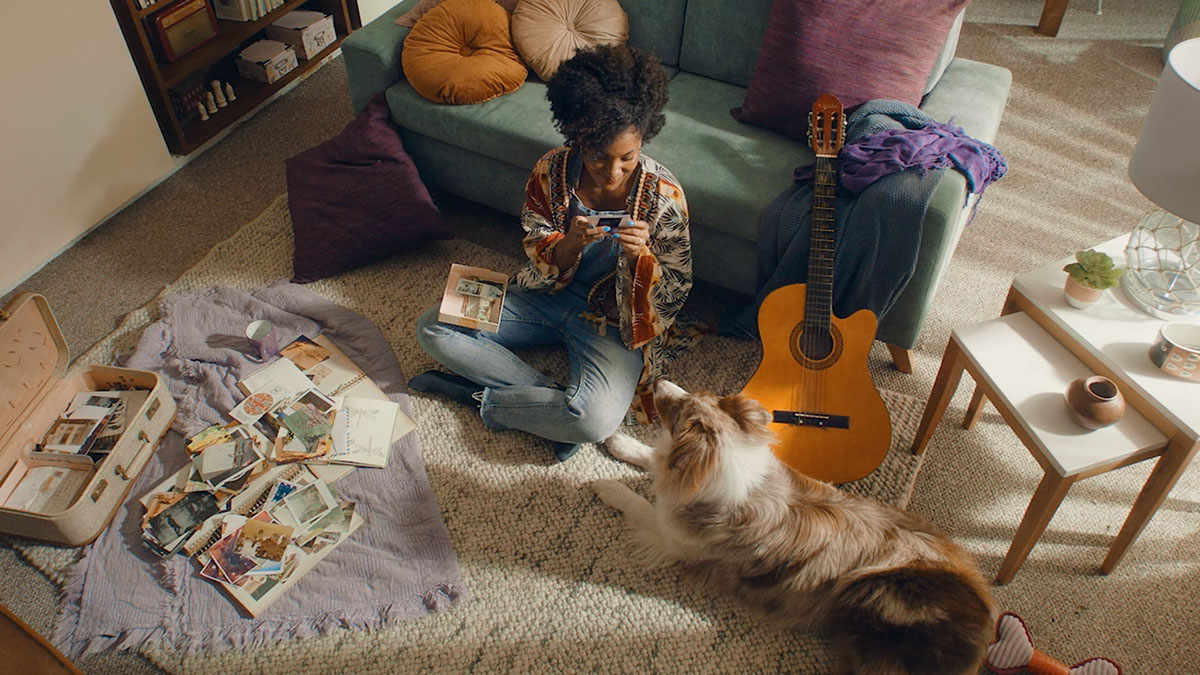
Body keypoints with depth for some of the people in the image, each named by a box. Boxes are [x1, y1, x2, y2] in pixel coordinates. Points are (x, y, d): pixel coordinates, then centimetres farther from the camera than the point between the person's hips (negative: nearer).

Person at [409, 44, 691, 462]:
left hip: (614, 320, -3)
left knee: (597, 420, -32)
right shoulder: (549, 172, -14)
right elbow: (540, 272, -7)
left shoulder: (663, 194, -19)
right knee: (433, 328, -11)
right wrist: (570, 244, -30)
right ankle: (558, 400, -14)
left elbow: (676, 292, -10)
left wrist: (642, 255, -32)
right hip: (548, 297, 4)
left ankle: (483, 398, -8)